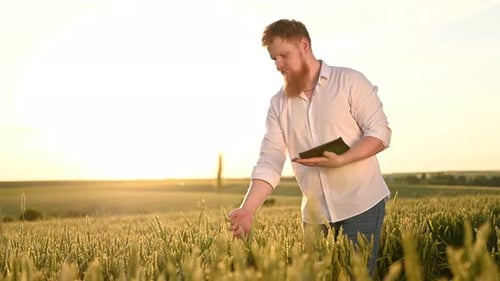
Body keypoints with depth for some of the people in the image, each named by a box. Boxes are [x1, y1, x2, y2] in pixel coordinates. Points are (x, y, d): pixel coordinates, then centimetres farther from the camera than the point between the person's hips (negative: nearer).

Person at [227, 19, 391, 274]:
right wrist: (248, 209, -17)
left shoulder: (349, 81, -4)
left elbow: (380, 133, -8)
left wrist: (340, 160, -25)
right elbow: (269, 161, -2)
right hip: (315, 213, 4)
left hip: (361, 203, -4)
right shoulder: (279, 103, 6)